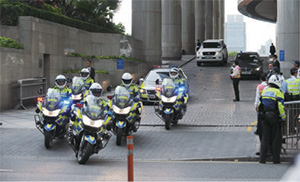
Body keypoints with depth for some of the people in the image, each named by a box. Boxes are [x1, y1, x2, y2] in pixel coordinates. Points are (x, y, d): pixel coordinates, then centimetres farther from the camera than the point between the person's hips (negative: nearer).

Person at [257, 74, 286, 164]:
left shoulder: (264, 91, 9)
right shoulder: (278, 92, -10)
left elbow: (259, 105, 12)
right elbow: (280, 107, -15)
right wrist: (283, 117, -5)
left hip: (265, 116, 5)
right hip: (275, 117, -5)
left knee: (265, 138, 9)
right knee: (276, 138, 5)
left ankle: (262, 159, 7)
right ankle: (276, 159, 7)